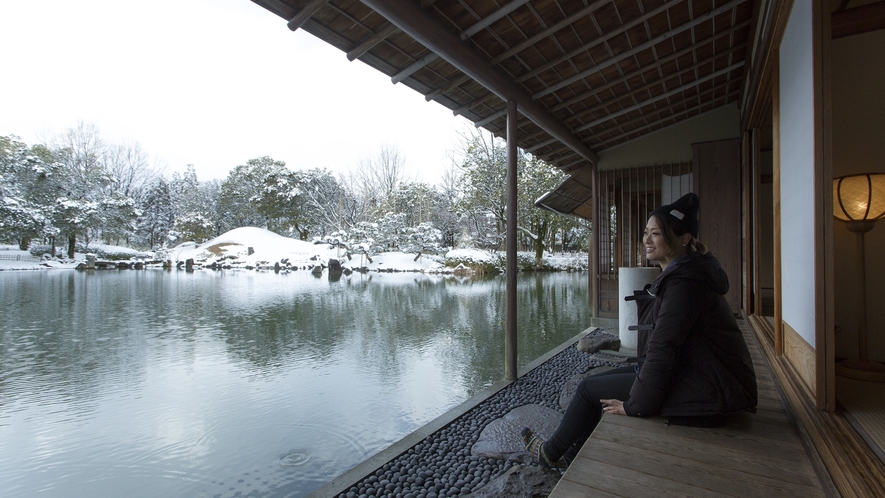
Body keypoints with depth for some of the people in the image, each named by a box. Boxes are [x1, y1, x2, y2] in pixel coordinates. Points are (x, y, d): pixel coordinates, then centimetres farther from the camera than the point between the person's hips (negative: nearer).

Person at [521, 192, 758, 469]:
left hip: (703, 392, -10)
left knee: (589, 388, -3)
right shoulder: (678, 273, 9)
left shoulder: (684, 282, -23)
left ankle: (551, 453, 20)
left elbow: (664, 347, -26)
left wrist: (636, 405, -19)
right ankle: (573, 454, 24)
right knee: (598, 380, 10)